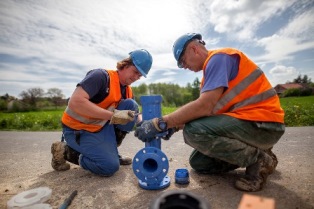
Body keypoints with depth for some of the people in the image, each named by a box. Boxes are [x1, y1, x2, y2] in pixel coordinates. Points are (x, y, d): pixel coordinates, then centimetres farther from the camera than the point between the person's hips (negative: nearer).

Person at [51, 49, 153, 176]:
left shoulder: (128, 91, 2)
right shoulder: (101, 76, -22)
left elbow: (133, 115, 7)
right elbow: (75, 102, -32)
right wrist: (113, 115, -34)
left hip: (101, 127, 7)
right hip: (77, 129, -7)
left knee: (130, 105, -12)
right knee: (110, 166, -18)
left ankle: (109, 150, 1)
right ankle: (65, 151, 4)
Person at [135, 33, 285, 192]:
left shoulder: (219, 57, -13)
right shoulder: (212, 67, 16)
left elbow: (204, 106, -28)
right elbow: (204, 111, 10)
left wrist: (160, 123, -24)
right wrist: (175, 124, 0)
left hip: (262, 123, -9)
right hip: (245, 121, 9)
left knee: (194, 131, -27)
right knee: (198, 162, 8)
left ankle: (259, 160, -6)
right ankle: (255, 152, 15)